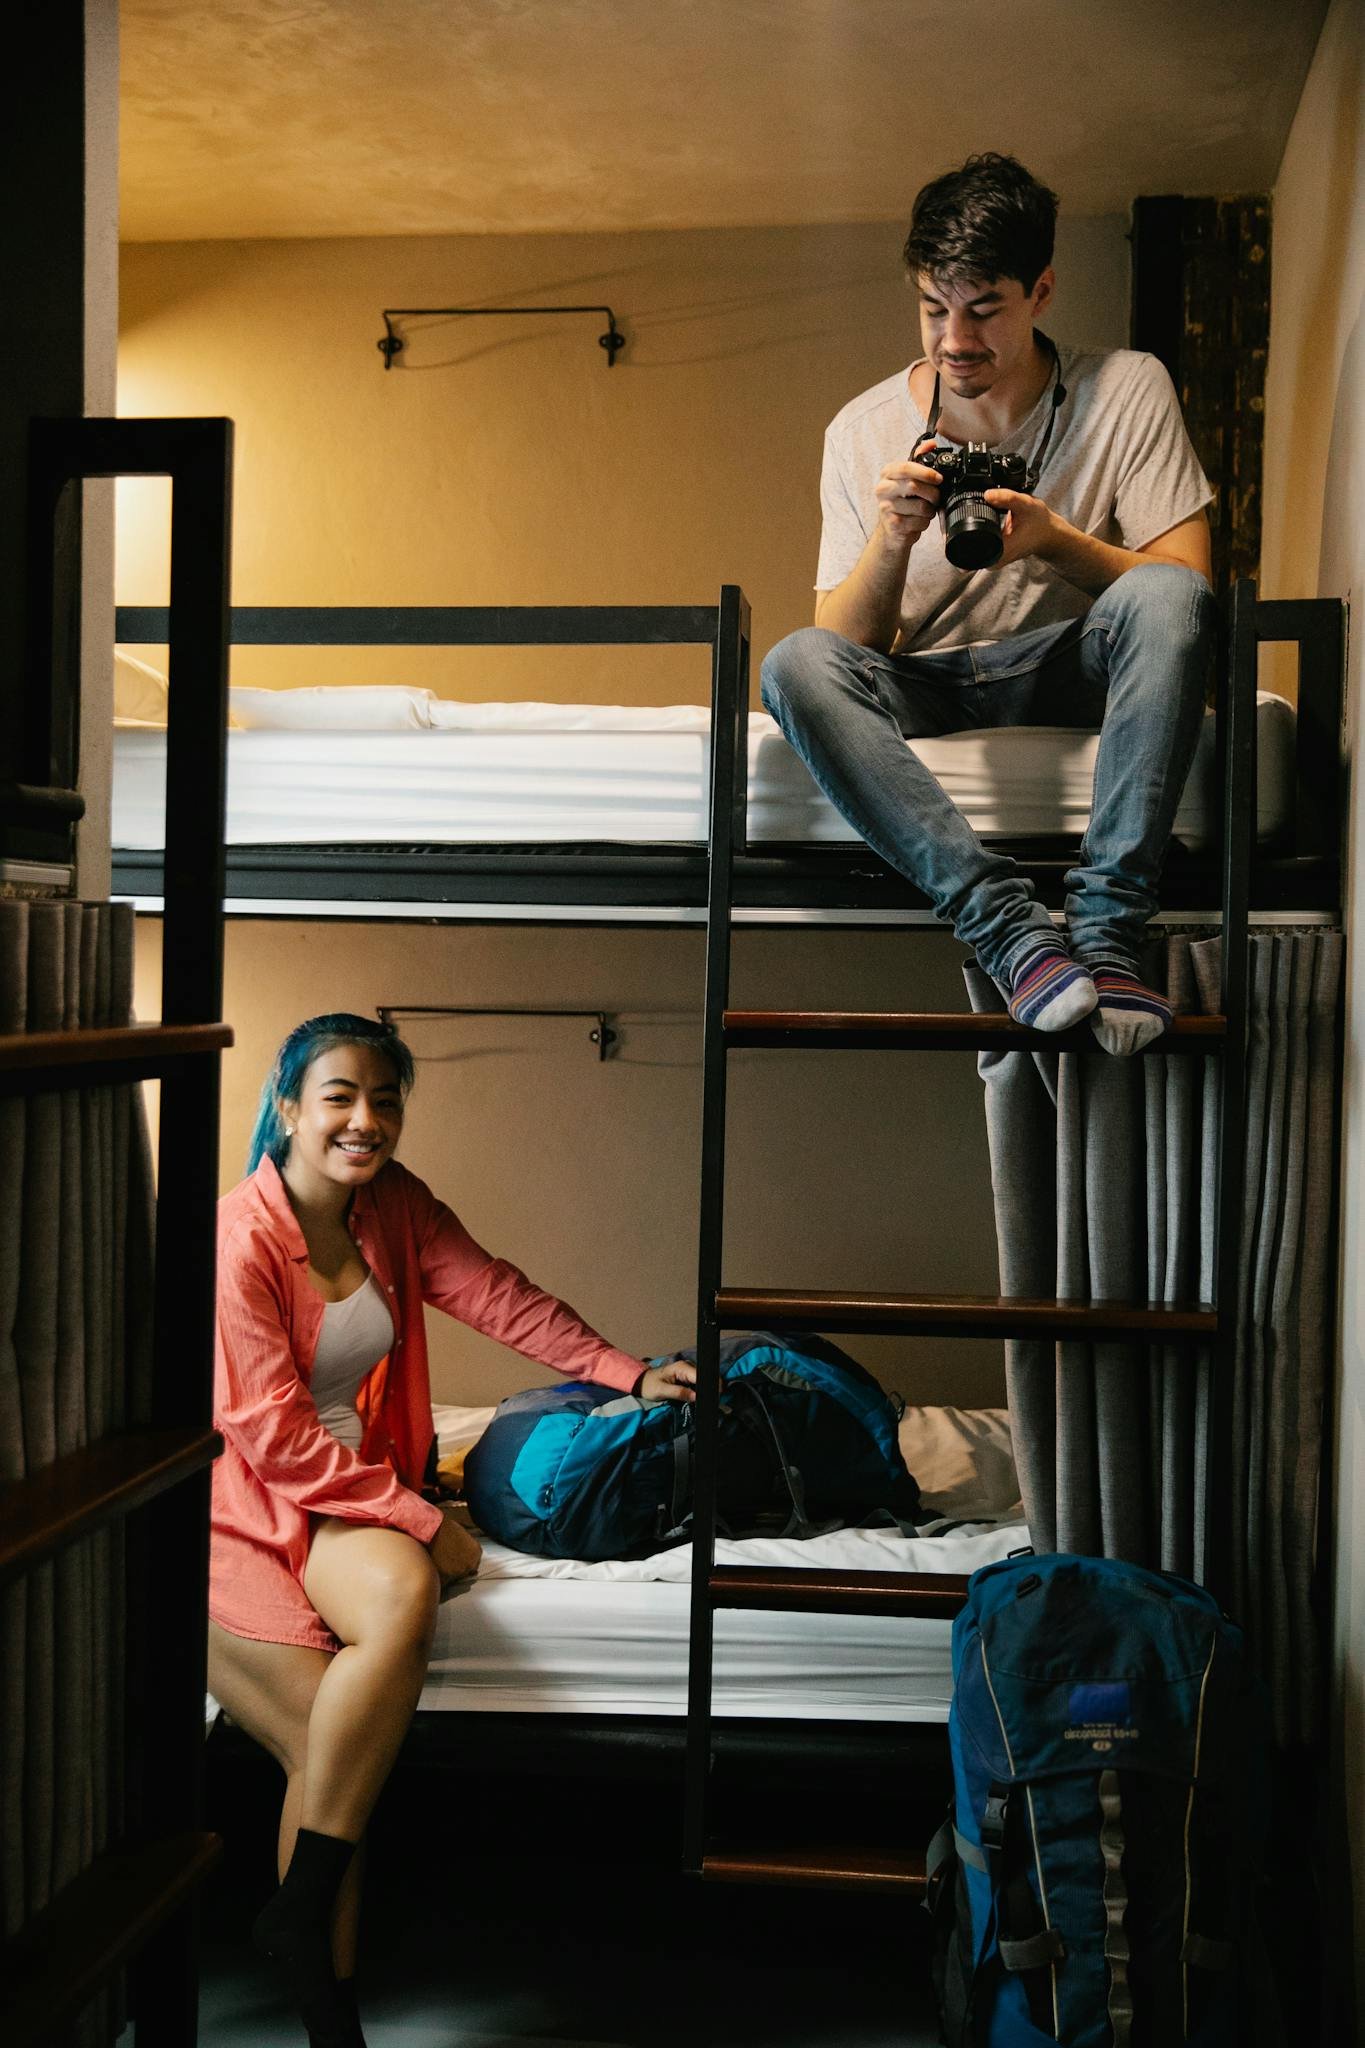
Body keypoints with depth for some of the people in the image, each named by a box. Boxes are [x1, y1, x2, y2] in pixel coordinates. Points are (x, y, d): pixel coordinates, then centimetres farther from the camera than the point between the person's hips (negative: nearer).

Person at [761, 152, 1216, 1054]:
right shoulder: (865, 431, 0)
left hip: (1066, 675, -1)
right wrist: (892, 541, -22)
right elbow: (846, 648, -3)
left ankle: (1106, 932, -39)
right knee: (796, 664, -30)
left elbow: (1185, 580, -7)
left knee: (1168, 596, -32)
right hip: (923, 691, 1)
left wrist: (1055, 539, -23)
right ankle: (1015, 929, -42)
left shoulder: (1126, 389, -2)